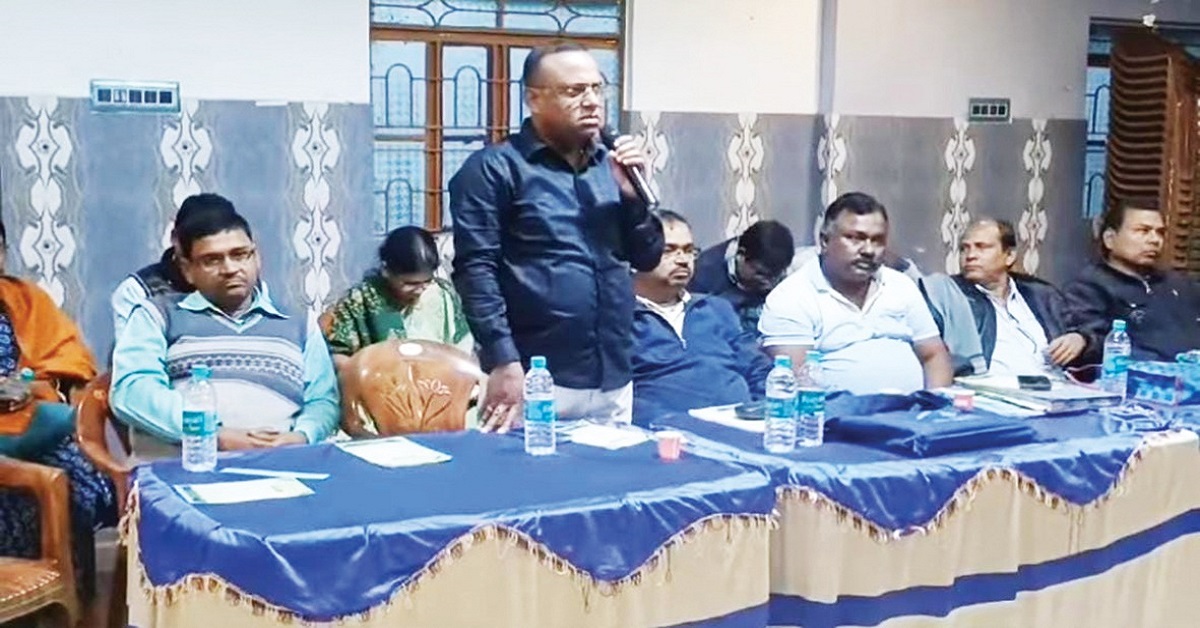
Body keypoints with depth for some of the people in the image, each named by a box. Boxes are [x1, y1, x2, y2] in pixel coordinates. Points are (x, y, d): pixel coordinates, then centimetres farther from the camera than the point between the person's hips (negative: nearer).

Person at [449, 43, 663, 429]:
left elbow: (647, 259, 15)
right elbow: (475, 268, -12)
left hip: (614, 383, 6)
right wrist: (503, 362, -19)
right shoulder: (495, 168, -4)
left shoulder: (609, 166, 14)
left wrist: (634, 193, -1)